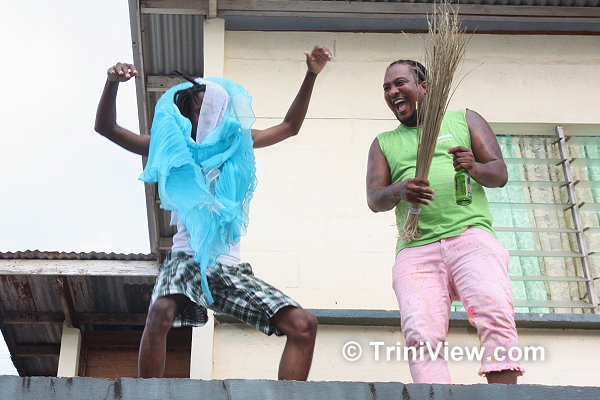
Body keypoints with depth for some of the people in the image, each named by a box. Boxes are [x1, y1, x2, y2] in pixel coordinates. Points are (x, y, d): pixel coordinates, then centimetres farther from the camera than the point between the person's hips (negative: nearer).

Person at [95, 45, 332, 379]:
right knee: (162, 312, -38)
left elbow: (290, 126, 29)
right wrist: (113, 83, -11)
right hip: (187, 259, -3)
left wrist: (311, 75, 20)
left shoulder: (237, 145, 18)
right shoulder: (172, 150, 10)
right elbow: (107, 127, 7)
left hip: (230, 266, 4)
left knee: (304, 325, -14)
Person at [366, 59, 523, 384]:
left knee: (495, 317, -26)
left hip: (471, 235, -1)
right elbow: (374, 199, 12)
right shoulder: (384, 143, 25)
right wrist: (399, 190, -13)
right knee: (422, 336, -21)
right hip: (416, 250, 1)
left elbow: (500, 174, 13)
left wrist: (474, 168, -11)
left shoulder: (464, 120, 22)